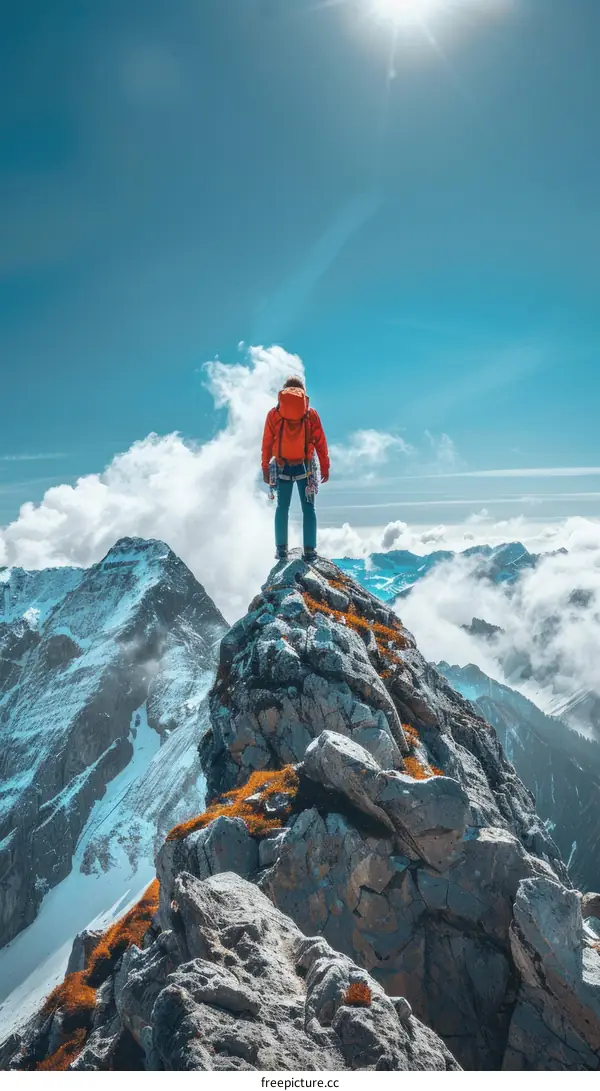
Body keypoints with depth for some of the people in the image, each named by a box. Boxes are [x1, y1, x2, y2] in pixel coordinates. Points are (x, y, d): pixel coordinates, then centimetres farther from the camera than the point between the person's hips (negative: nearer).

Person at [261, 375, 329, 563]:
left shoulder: (273, 414, 3)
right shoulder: (311, 414, 2)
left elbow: (266, 443, 4)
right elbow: (321, 442, 3)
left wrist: (265, 468, 9)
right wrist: (325, 468, 8)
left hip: (282, 466, 1)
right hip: (305, 466, -1)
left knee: (282, 507, 9)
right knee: (308, 508, 3)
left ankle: (281, 549, 6)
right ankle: (310, 549, -1)